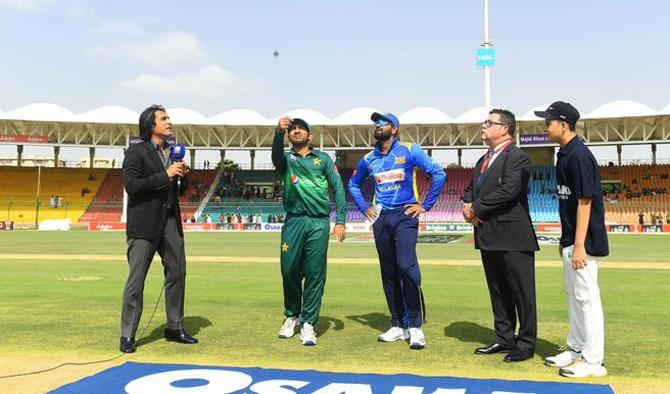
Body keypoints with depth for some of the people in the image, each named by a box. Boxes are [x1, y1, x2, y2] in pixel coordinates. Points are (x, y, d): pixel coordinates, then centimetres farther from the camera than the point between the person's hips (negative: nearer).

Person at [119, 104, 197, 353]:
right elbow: (131, 185, -17)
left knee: (177, 273, 9)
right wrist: (165, 175, -18)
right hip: (144, 224, -6)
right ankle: (128, 335, 8)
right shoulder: (136, 152, -5)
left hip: (170, 222, 7)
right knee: (136, 280, -2)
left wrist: (182, 175, 0)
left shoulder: (173, 152, 15)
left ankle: (175, 328, 22)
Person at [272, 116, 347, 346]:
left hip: (319, 223, 0)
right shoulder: (286, 159, 13)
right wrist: (279, 132, -33)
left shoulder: (323, 159, 14)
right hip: (293, 222, 1)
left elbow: (338, 188, 8)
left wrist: (340, 221, -3)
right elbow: (276, 155, -13)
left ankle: (308, 324, 8)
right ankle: (291, 316, 25)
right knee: (289, 272, 3)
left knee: (315, 274, -1)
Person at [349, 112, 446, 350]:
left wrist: (426, 205, -7)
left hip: (405, 216, -5)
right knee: (389, 274, 7)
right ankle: (397, 326, 16)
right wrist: (364, 208, 14)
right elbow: (353, 184, 27)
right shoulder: (369, 159, 12)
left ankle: (416, 327, -8)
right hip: (381, 219, 5)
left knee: (407, 268, -18)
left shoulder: (410, 151, -1)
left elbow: (439, 173, -6)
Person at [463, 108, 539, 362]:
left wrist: (476, 207, -16)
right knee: (498, 291, 15)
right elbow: (471, 189, 19)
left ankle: (526, 343, 11)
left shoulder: (517, 157, -10)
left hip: (512, 237, -9)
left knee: (522, 292, 1)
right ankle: (504, 339, 26)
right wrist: (468, 207, -4)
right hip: (489, 237, 9)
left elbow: (510, 190, -22)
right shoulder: (483, 161, 19)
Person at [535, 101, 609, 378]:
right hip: (571, 240, 10)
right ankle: (576, 350, 29)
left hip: (583, 241, -10)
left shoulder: (579, 155, -17)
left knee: (587, 297, -2)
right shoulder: (565, 155, 12)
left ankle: (593, 361, 7)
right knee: (574, 295, 16)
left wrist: (579, 246, -22)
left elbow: (585, 202, -21)